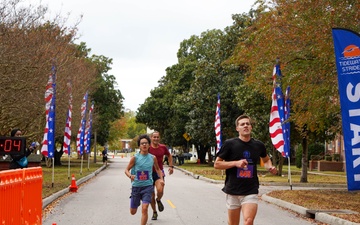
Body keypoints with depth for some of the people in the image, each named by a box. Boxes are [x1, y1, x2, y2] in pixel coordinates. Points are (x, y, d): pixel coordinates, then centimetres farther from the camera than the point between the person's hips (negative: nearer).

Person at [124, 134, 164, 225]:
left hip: (148, 186, 0)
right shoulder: (135, 158, -7)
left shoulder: (153, 158, 0)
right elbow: (127, 170, -2)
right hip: (136, 186, 0)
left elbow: (157, 169, 17)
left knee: (144, 209, -18)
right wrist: (130, 176, -24)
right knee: (133, 212, 14)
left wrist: (161, 179, 2)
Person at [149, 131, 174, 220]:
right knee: (151, 195, 5)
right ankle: (154, 212, 26)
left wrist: (171, 166, 8)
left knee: (160, 190, -24)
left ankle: (159, 200, 11)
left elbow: (169, 156, 19)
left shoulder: (163, 147, 0)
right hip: (149, 173, 0)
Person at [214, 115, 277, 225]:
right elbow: (216, 164, -4)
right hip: (233, 191, 0)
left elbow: (266, 159, 24)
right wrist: (236, 163, -17)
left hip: (251, 191, 1)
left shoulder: (258, 145, 3)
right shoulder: (230, 144, -6)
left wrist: (270, 167, 1)